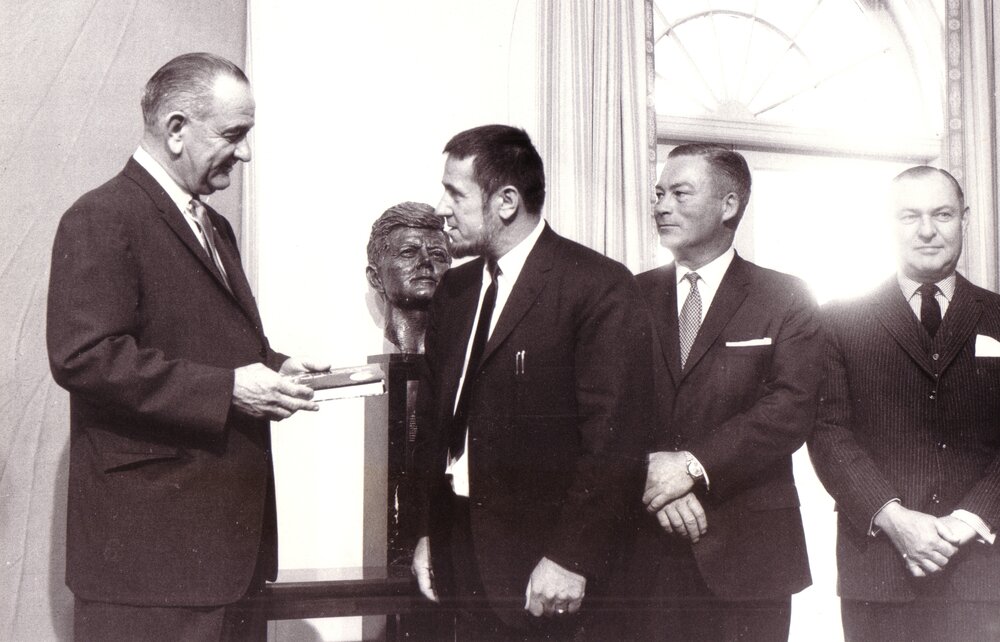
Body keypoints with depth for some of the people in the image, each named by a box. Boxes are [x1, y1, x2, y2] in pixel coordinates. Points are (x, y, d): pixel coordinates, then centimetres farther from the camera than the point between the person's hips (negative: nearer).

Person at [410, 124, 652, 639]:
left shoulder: (600, 286, -9)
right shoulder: (454, 288, 12)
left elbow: (613, 438, -14)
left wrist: (571, 557, -17)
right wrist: (428, 533, 10)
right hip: (459, 551, 6)